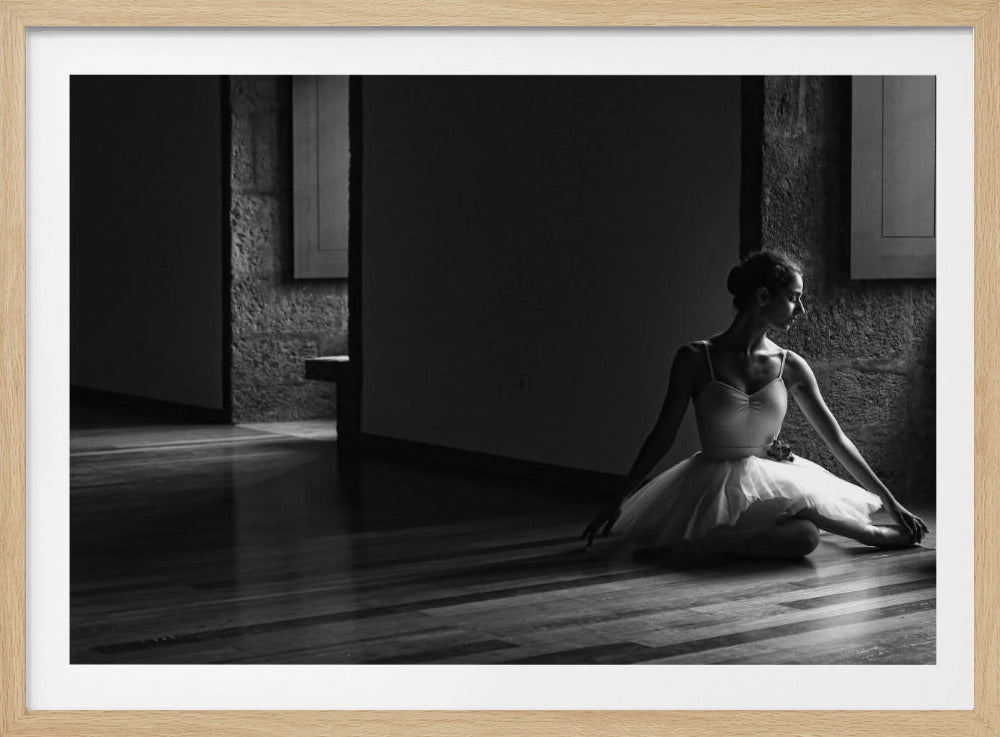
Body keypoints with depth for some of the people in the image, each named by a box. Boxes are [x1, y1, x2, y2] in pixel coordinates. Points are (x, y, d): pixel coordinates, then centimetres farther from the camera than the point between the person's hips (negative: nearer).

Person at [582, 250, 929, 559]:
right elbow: (662, 436, 2)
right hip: (714, 483, -4)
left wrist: (890, 502, 9)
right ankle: (876, 535, -5)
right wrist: (619, 503, 4)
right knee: (804, 536, -30)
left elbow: (836, 439, 9)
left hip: (773, 479, 4)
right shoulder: (696, 359, -5)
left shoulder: (790, 366, 4)